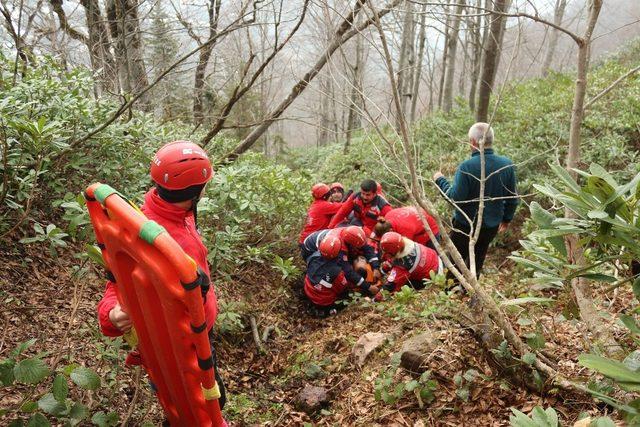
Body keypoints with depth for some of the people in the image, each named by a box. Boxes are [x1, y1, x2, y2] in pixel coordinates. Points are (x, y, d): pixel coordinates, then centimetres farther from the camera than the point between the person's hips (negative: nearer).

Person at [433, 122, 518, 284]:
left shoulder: (467, 167, -24)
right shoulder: (507, 165, -7)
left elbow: (455, 198, -23)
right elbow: (513, 197, 2)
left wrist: (440, 180, -8)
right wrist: (507, 218, 17)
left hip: (466, 225, -5)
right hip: (492, 225, 5)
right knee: (476, 263, 21)